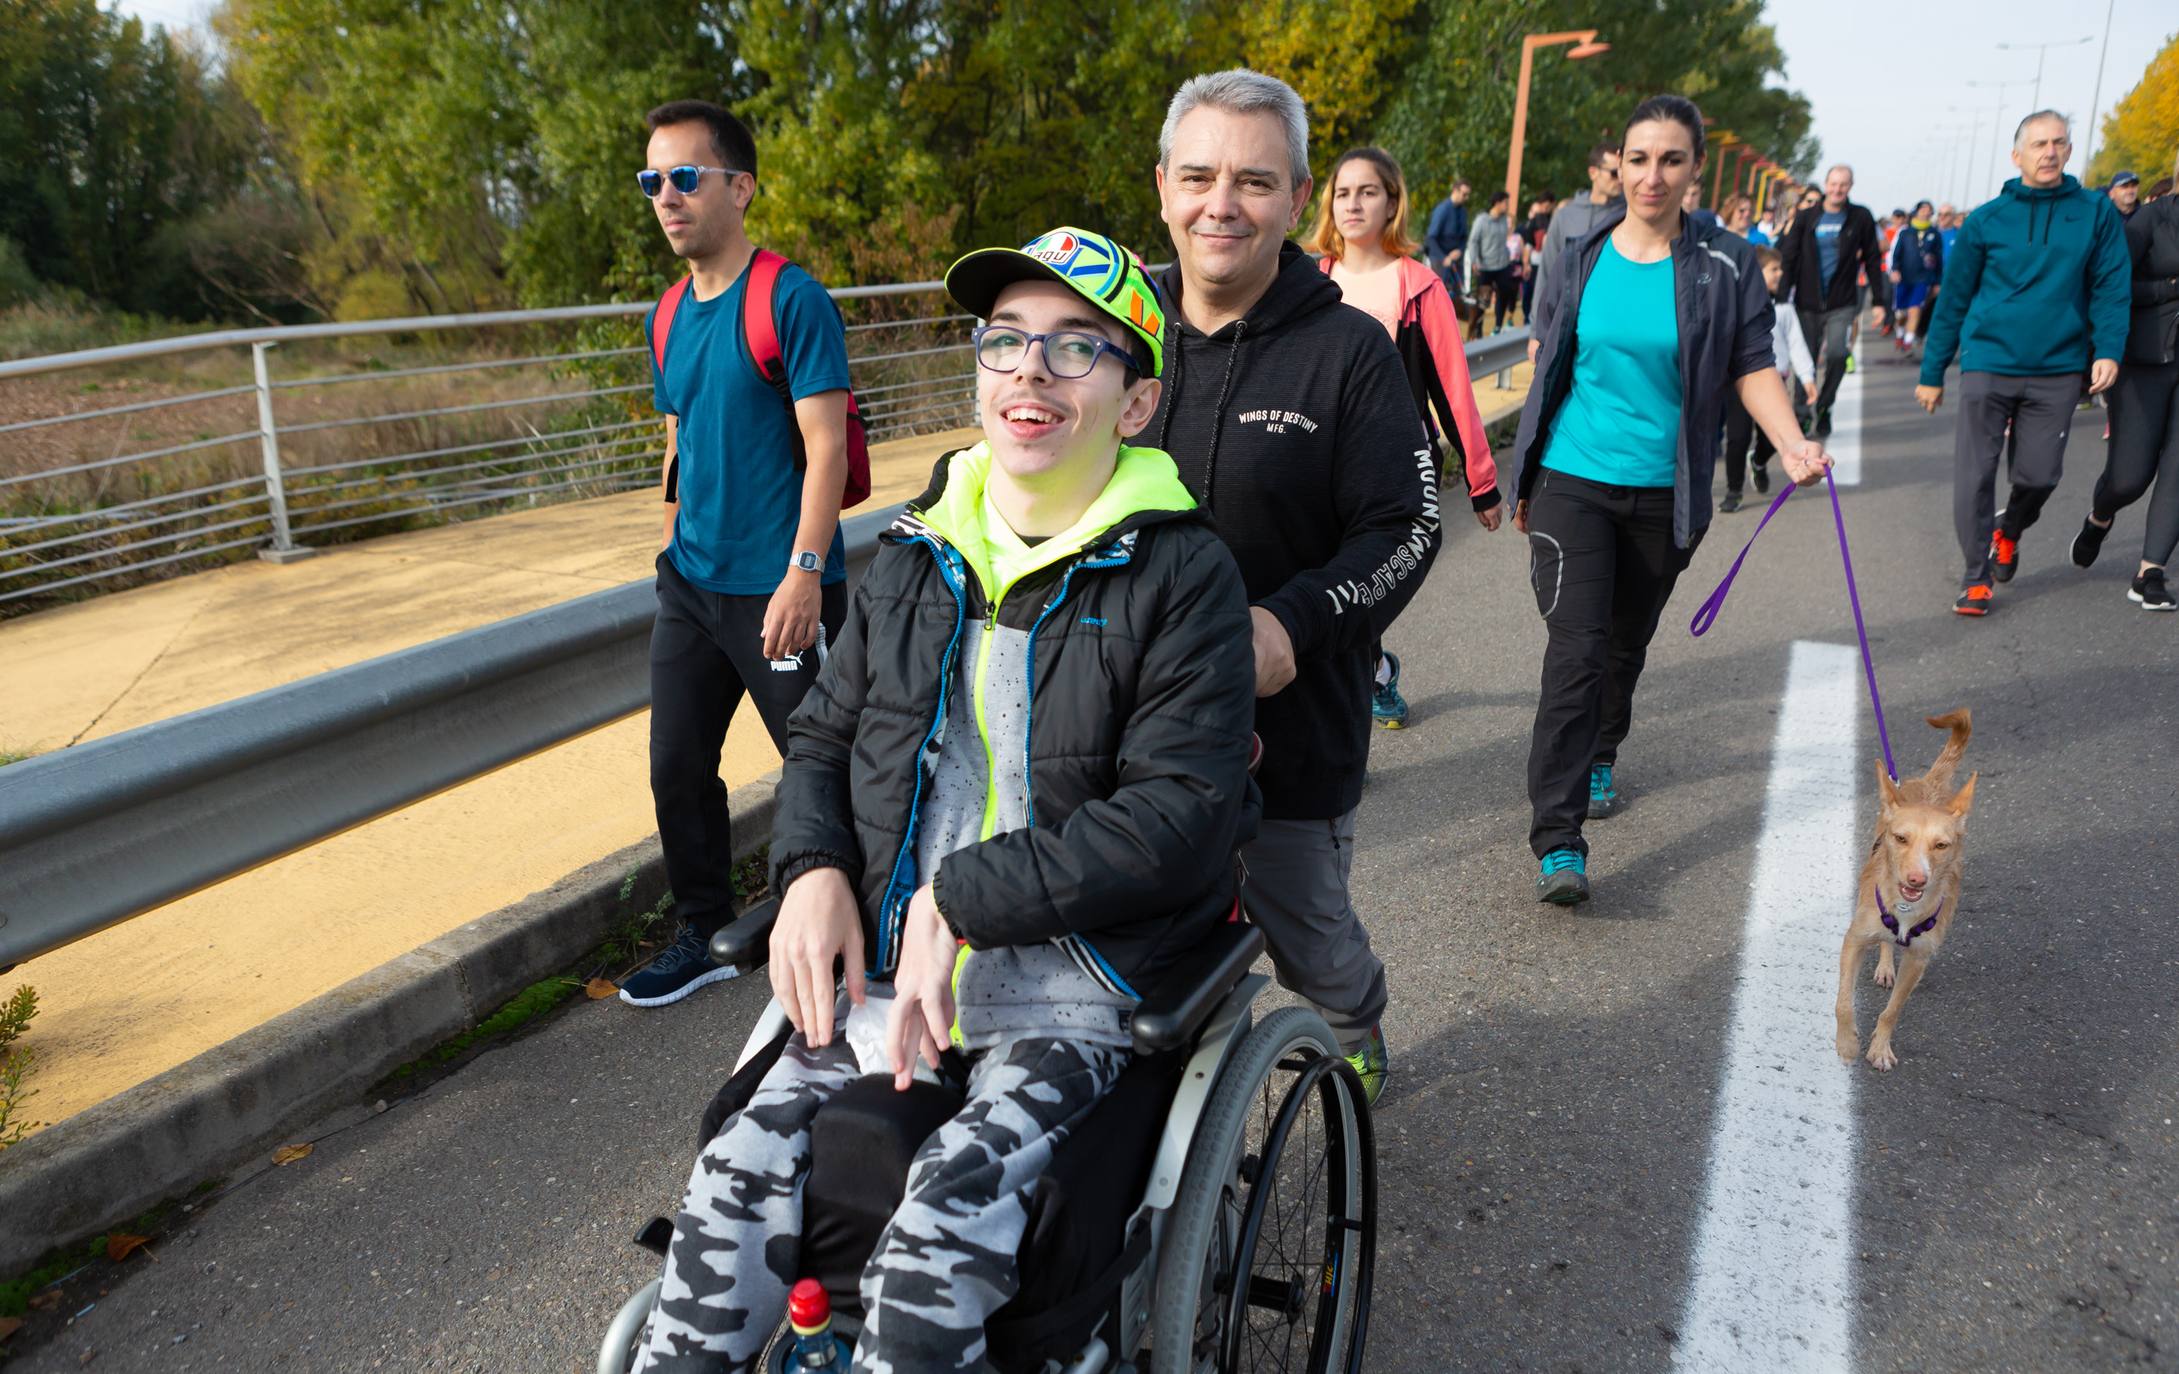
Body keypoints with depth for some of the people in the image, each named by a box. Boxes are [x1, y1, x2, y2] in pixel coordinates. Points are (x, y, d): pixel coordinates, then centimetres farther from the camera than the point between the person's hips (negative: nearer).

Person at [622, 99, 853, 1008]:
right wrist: (672, 556, 18)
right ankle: (705, 934, 29)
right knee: (677, 767, 12)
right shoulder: (669, 318, 11)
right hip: (691, 586, 8)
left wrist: (804, 572, -22)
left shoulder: (791, 301, -11)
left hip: (778, 591, -7)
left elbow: (826, 448, -16)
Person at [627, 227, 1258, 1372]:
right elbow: (822, 736, 20)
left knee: (940, 1243, -23)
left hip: (1072, 988, -4)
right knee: (735, 1189, -11)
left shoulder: (1181, 574, -6)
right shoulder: (914, 558, 11)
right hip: (888, 965, 5)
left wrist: (959, 899, -17)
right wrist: (815, 867, -2)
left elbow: (1181, 813, -14)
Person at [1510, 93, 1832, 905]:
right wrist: (1528, 480, 14)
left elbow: (1752, 367, -2)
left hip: (1664, 493, 1)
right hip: (1574, 480, -1)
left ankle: (1598, 760, 44)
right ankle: (1558, 843, -14)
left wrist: (1791, 444, -21)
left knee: (1627, 642, 16)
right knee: (1576, 647, -12)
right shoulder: (1584, 257, 2)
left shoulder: (1725, 265, -1)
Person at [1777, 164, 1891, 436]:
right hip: (1808, 302, 1)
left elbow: (1873, 260, 5)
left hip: (1842, 303, -1)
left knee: (1836, 354, -18)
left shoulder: (1861, 217, 2)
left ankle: (1823, 407, 2)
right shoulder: (1806, 217, 2)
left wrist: (1879, 302, 3)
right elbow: (1788, 258, 1)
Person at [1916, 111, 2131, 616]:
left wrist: (2107, 349, -13)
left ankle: (2009, 532, 36)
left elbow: (2111, 286, 2)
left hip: (2058, 370, 1)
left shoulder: (2097, 213, 4)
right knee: (1974, 474, -4)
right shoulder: (1986, 221, 1)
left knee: (2039, 475, 4)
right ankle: (1978, 575, 10)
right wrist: (1932, 373, 6)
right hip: (1988, 364, -1)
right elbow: (1953, 298, 6)